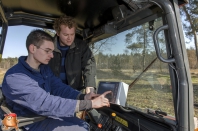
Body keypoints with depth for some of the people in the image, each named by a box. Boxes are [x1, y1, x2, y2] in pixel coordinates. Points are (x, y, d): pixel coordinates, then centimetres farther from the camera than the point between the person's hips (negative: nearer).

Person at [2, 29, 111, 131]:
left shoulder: (44, 69, 3)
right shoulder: (14, 78, -26)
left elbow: (59, 88, -3)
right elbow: (45, 104, -35)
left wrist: (83, 97, -22)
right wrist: (90, 104, -36)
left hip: (50, 115, 7)